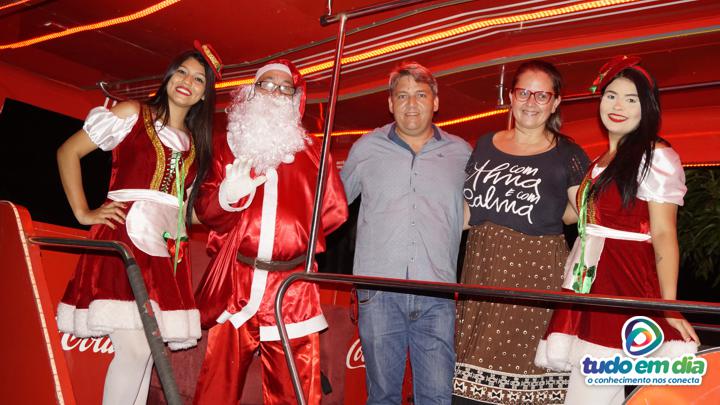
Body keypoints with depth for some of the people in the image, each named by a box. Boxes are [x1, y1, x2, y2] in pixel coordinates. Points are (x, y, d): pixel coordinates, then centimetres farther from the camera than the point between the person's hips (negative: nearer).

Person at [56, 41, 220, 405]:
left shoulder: (195, 143, 19)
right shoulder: (133, 113, 6)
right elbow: (68, 151, 5)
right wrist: (83, 213, -2)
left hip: (168, 249, 5)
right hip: (126, 239, -5)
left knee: (145, 351, 5)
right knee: (135, 348, -14)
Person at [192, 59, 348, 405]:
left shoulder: (312, 152, 14)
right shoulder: (229, 145, 14)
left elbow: (336, 209, 8)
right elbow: (204, 209, 5)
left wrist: (295, 231, 8)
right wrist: (228, 195, -14)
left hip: (291, 290, 0)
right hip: (233, 285, 1)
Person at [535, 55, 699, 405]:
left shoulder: (656, 157, -5)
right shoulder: (600, 161, 16)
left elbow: (663, 235, -10)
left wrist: (669, 307, -15)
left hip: (627, 285, -7)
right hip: (589, 283, 7)